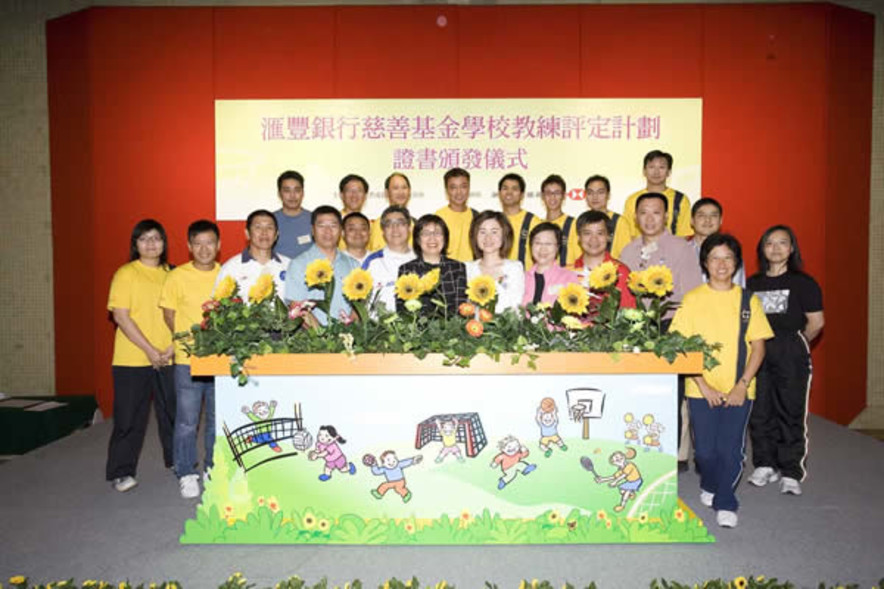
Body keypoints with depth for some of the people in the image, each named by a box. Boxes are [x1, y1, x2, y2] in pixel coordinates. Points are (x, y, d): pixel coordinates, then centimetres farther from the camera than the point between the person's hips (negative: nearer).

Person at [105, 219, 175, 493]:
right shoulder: (125, 274, -2)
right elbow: (121, 317, -8)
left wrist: (172, 347, -6)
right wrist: (150, 350, -13)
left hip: (168, 359, 3)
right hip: (132, 359, -3)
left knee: (173, 412, 10)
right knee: (129, 417, 3)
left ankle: (177, 461, 26)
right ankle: (121, 472, 16)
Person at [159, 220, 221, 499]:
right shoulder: (178, 277, -4)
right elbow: (169, 315, 3)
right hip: (188, 360, -2)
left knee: (218, 419, 12)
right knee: (187, 421, 3)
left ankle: (213, 470, 27)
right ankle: (186, 474, 18)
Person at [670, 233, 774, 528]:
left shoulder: (748, 300, 5)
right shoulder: (692, 299, 0)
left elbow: (758, 345, 4)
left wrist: (743, 385, -7)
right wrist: (704, 386, -9)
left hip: (738, 390, 1)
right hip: (702, 390, -1)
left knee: (731, 449, -3)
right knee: (705, 450, 4)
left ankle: (725, 503, 17)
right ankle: (709, 486, 35)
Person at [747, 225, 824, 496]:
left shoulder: (802, 283, 0)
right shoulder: (753, 284, 12)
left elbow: (816, 322, -2)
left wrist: (796, 343, 6)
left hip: (791, 354, -3)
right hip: (758, 353, 4)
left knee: (791, 412, -2)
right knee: (760, 411, 6)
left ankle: (791, 473, 7)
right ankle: (765, 465, 20)